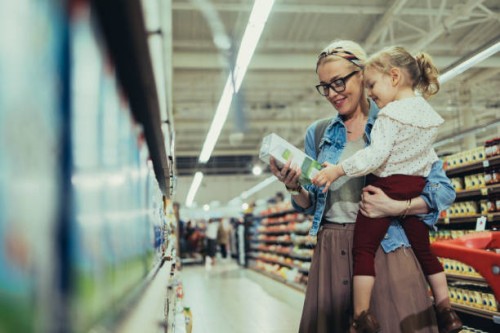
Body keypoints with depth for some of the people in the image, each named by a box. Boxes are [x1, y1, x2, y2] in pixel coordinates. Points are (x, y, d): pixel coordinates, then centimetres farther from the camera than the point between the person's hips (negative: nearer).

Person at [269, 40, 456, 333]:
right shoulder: (317, 133, 11)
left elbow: (445, 190, -2)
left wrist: (396, 207, -17)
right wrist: (296, 188, -8)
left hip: (387, 245, -3)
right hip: (332, 250, 3)